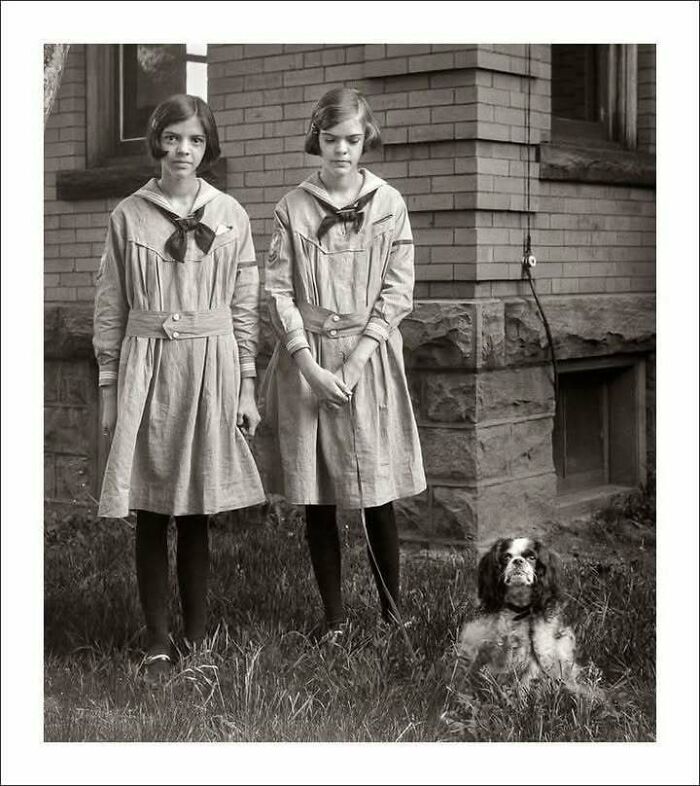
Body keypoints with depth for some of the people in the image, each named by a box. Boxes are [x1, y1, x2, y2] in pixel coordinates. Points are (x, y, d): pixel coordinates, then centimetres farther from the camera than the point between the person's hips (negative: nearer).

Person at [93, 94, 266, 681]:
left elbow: (245, 307, 7)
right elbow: (110, 308, 5)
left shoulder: (229, 215, 5)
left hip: (210, 369, 0)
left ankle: (197, 639, 16)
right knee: (151, 513, 2)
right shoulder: (128, 215, 3)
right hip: (146, 366, 0)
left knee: (197, 512, 6)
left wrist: (247, 386, 3)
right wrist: (110, 388, 2)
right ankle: (157, 644, 11)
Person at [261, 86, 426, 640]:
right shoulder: (293, 207, 3)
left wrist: (355, 361, -10)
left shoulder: (389, 204, 3)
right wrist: (311, 365, -11)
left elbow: (398, 291, -1)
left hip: (368, 356, -1)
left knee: (378, 496, 0)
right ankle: (334, 616, 14)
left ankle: (393, 611, 13)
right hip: (306, 361, 1)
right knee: (316, 499, 4)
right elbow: (278, 289, -1)